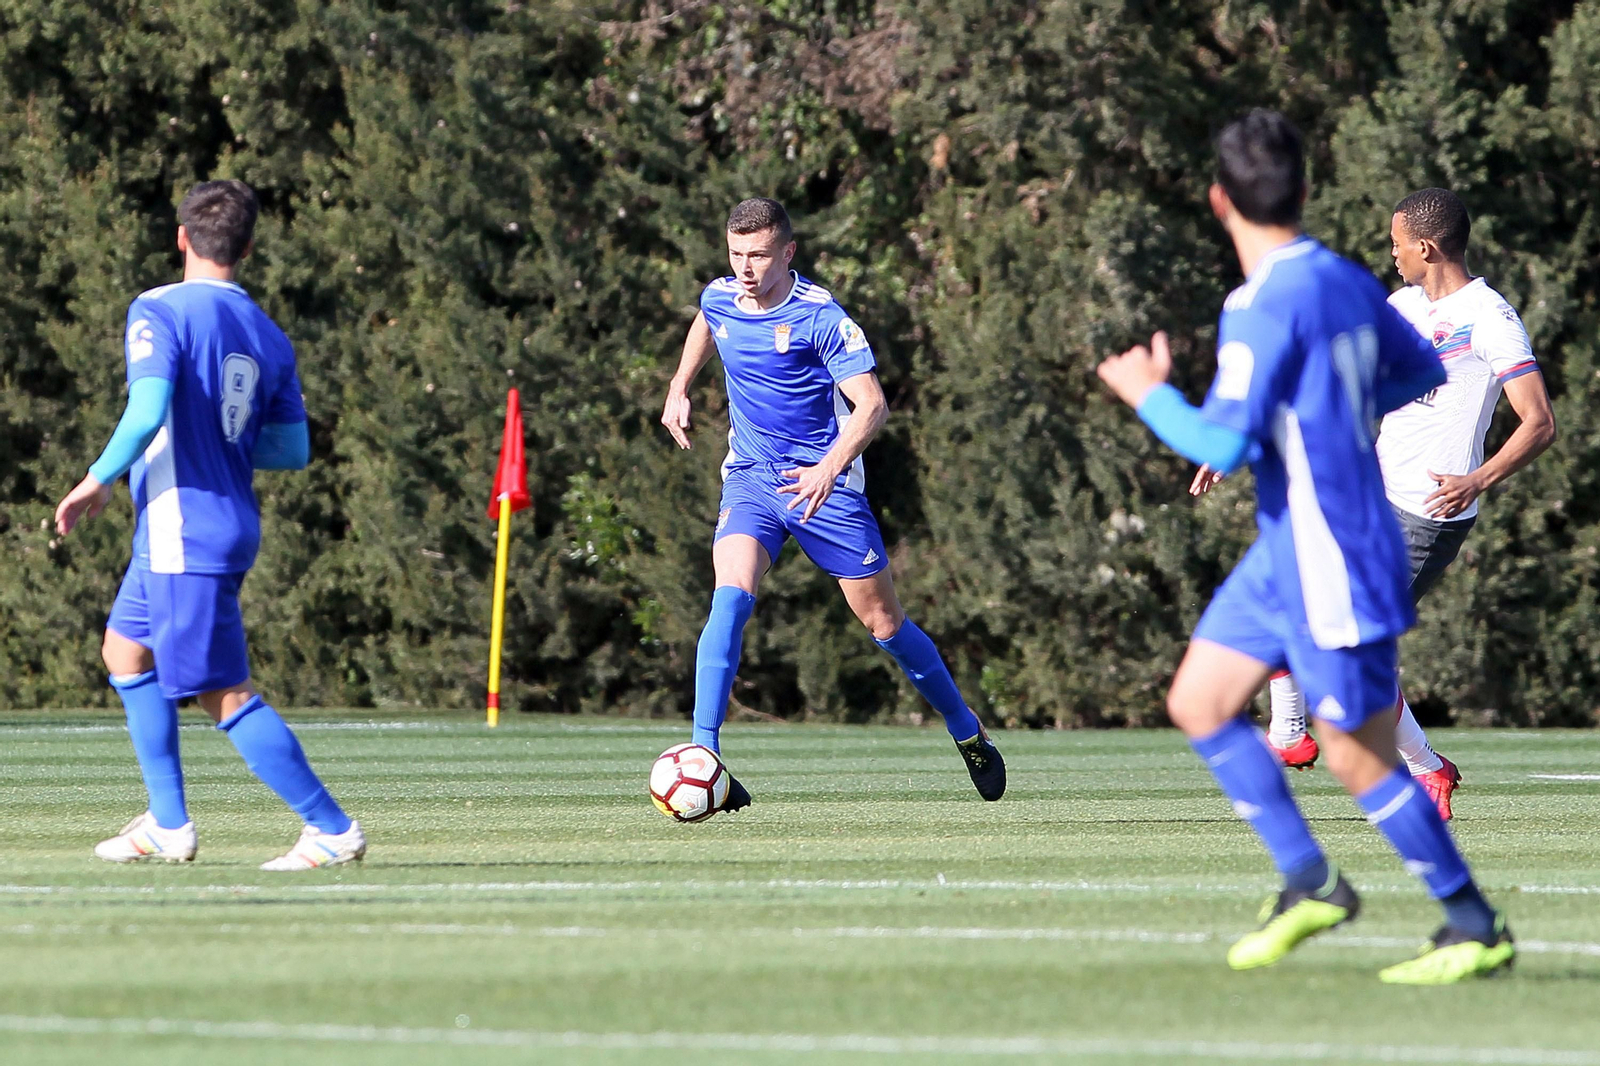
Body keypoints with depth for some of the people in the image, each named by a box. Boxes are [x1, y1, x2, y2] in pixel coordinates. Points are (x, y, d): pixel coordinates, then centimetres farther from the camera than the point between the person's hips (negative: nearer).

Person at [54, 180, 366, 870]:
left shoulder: (160, 312, -12)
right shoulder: (267, 335, 8)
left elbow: (147, 414, -26)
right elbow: (293, 450, 9)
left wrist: (97, 482, -12)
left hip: (184, 534, -8)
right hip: (232, 523, 8)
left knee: (224, 694, -5)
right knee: (125, 651, 22)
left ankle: (332, 831, -6)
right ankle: (168, 825, 22)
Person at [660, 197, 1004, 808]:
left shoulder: (819, 317, -18)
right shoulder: (719, 299, 0)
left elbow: (872, 403, -23)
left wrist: (831, 466, -38)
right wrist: (679, 387, 24)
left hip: (824, 482, -3)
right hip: (749, 480, 3)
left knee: (884, 622, 6)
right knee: (731, 597, -23)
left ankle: (968, 735, 27)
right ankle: (702, 753, -28)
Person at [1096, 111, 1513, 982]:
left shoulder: (1267, 304, -22)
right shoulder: (1344, 281, 5)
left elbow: (1223, 446, -24)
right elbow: (1420, 372, 19)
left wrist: (1147, 394, -7)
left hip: (1331, 568, -9)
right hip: (1287, 553, 9)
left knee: (1359, 758, -1)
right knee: (1198, 703, 12)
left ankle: (1476, 927, 9)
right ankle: (1308, 883, 14)